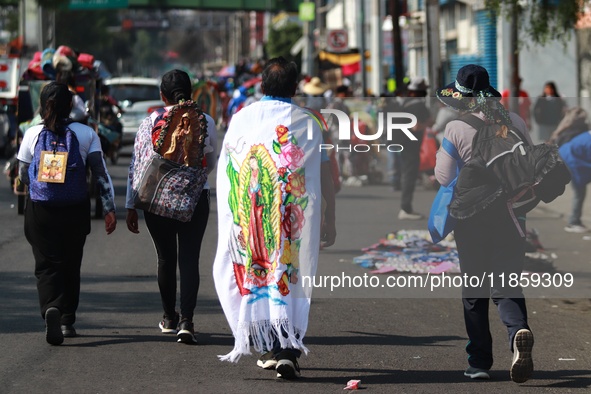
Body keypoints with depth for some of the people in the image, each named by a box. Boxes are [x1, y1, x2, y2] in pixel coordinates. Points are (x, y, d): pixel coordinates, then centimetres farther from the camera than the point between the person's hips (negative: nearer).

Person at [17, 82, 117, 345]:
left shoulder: (33, 135, -2)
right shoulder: (86, 134, -2)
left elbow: (23, 175, 6)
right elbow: (101, 174, -5)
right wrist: (109, 209, -2)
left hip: (40, 208, -1)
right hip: (76, 209, 1)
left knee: (47, 265, -1)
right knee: (71, 265, 15)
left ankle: (51, 308, -28)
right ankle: (67, 321, 19)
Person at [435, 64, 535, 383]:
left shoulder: (456, 129, -10)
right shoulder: (514, 121, 0)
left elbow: (443, 177, -7)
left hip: (472, 214, -2)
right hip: (510, 212, 2)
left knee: (474, 290, 10)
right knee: (506, 284, 4)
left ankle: (479, 361, 13)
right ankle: (518, 331, -26)